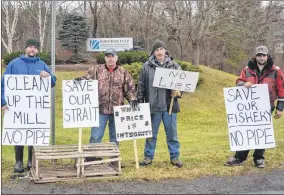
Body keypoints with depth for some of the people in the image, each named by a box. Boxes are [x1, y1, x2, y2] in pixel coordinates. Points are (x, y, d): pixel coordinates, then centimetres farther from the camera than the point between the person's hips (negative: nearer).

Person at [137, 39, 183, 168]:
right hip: (153, 106, -1)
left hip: (170, 105, 1)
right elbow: (141, 86, 3)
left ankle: (174, 156, 19)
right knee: (151, 133, 9)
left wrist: (178, 92, -9)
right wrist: (140, 103, -1)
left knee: (172, 133, 8)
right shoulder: (147, 67, 1)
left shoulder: (174, 66, 5)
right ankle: (148, 157, 20)